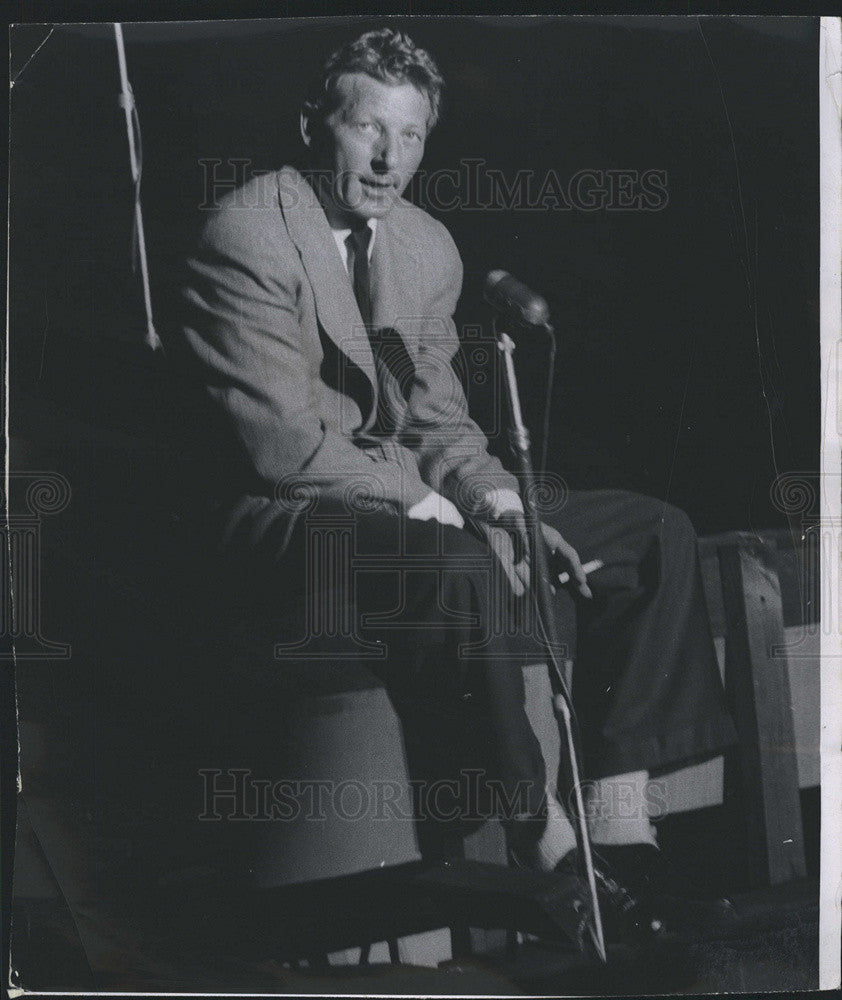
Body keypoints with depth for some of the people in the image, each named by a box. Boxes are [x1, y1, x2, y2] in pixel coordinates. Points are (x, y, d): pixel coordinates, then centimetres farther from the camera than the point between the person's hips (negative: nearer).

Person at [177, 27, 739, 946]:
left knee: (654, 532, -3)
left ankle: (619, 836, -9)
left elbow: (439, 420, 12)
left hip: (412, 503, 8)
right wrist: (430, 512, -21)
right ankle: (549, 850, -21)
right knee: (456, 564, -39)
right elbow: (283, 441, -19)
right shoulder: (245, 231, -11)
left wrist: (498, 502, -8)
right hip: (286, 515, -8)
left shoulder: (428, 248, 11)